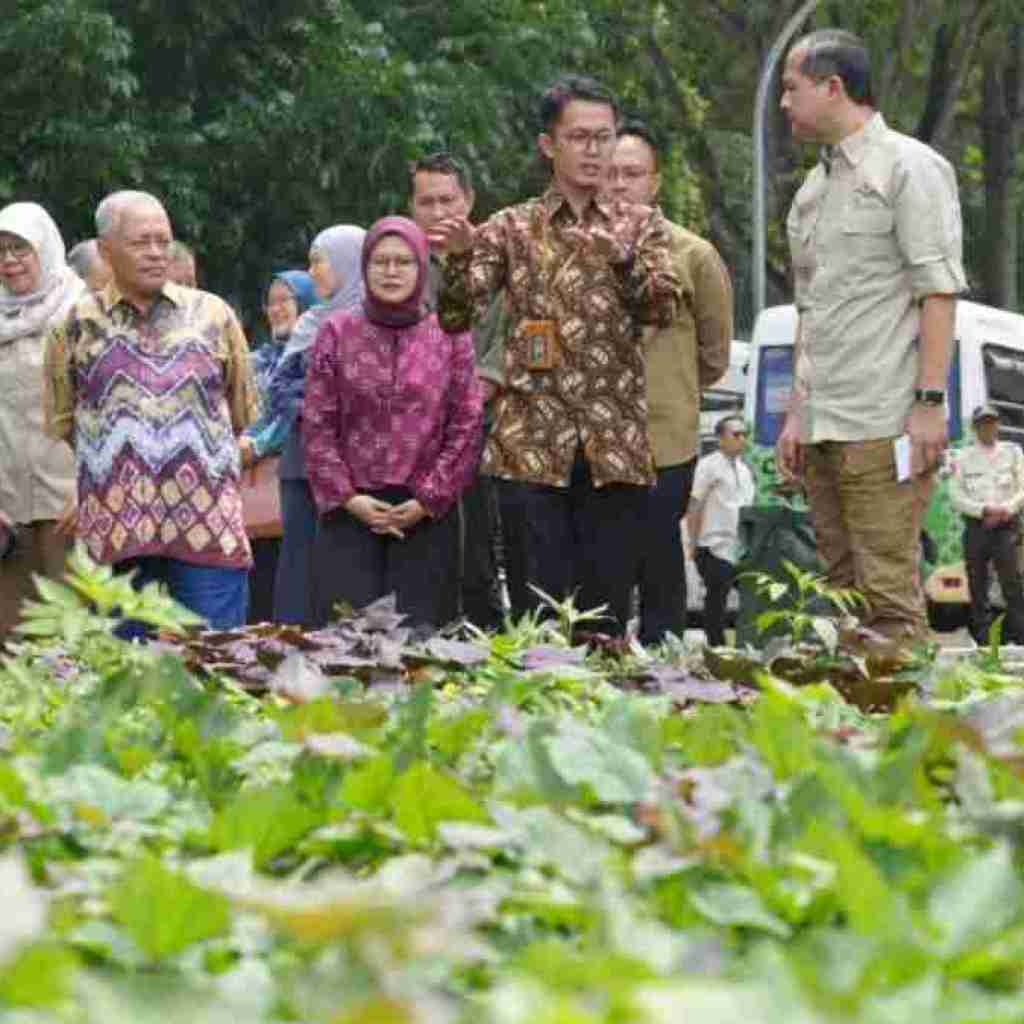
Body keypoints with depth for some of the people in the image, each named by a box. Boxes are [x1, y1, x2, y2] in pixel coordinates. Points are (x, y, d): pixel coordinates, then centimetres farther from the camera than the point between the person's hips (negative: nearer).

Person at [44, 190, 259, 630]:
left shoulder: (212, 315, 8)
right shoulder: (79, 325, 6)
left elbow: (244, 412, 17)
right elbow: (61, 423, 15)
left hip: (210, 527, 0)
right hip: (115, 536, 0)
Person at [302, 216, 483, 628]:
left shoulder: (450, 336, 6)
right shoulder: (337, 334, 7)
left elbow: (466, 426, 3)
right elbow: (317, 426, 4)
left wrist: (429, 500, -5)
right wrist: (347, 496, -6)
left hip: (426, 514, 0)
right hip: (351, 512, 0)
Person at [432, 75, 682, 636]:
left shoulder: (639, 224, 11)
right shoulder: (512, 228, 8)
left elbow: (664, 308, -3)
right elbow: (457, 318, 1)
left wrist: (621, 257, -20)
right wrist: (460, 256, -17)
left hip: (615, 447, 1)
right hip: (532, 444, -1)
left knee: (607, 615, 2)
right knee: (538, 613, -5)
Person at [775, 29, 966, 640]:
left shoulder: (908, 167, -4)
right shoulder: (814, 188, 19)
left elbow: (939, 291, -9)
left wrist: (930, 402, -16)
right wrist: (797, 412, 18)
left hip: (883, 426, -8)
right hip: (822, 427, 8)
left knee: (888, 596, -12)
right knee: (843, 587, 8)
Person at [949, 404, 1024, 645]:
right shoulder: (963, 458, 11)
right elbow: (956, 496, 4)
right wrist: (984, 510, -11)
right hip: (976, 526, 1)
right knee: (977, 584, 0)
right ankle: (982, 639, 4)